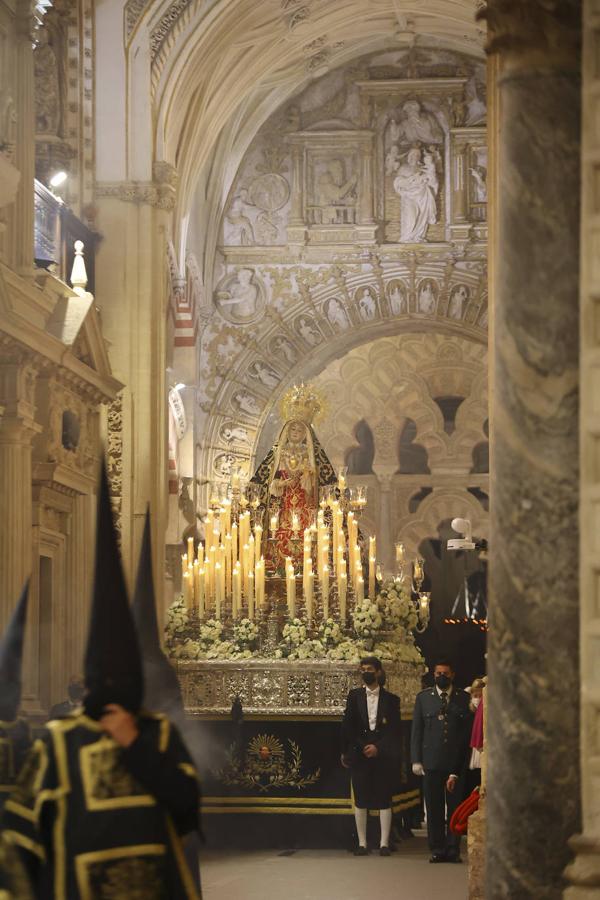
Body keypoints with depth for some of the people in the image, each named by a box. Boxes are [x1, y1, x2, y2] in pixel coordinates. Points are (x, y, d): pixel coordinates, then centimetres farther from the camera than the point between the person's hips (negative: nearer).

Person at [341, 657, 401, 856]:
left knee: (384, 800, -2)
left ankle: (384, 843, -1)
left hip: (383, 756, -1)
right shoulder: (354, 696, 10)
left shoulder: (391, 699, 6)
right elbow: (347, 726, 8)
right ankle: (362, 843, 5)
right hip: (359, 755, 1)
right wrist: (345, 752, 2)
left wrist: (378, 748, -10)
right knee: (360, 800, 1)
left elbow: (395, 731, 2)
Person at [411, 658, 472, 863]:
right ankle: (437, 850, 8)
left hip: (456, 762, -1)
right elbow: (416, 731, 9)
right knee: (434, 808, 3)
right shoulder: (423, 698, 10)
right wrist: (416, 760, 1)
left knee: (455, 808, -1)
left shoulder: (463, 698, 6)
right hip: (431, 761, 1)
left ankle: (453, 850, 4)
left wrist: (459, 770, -3)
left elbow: (469, 731, 4)